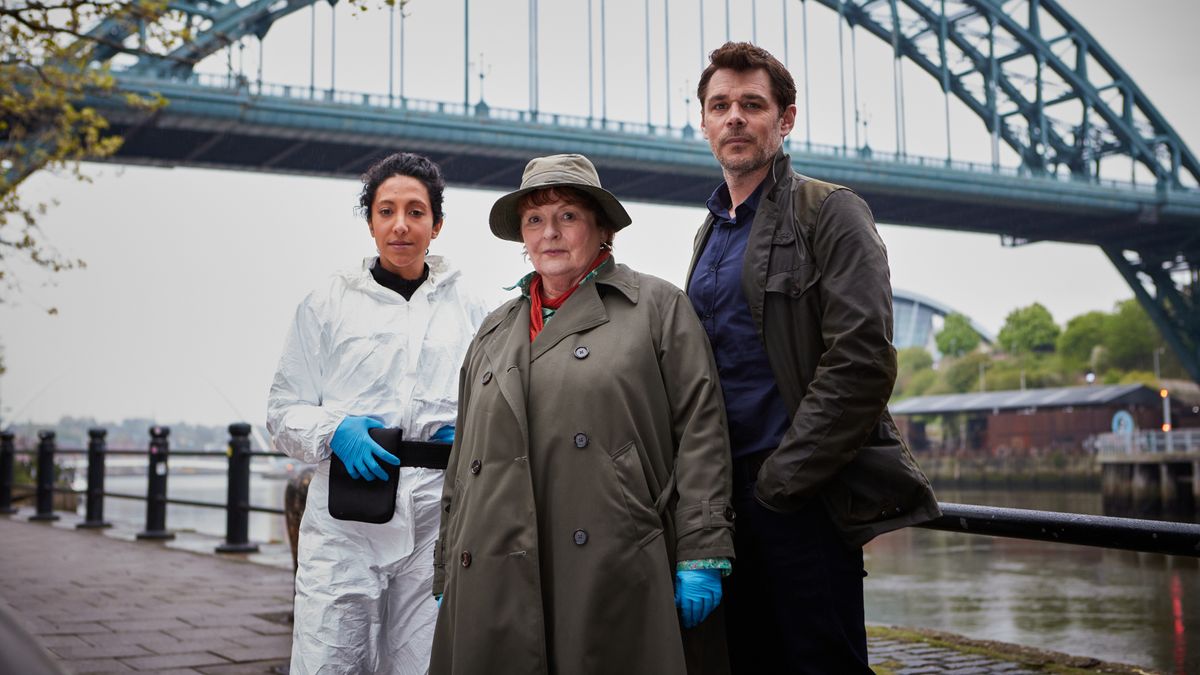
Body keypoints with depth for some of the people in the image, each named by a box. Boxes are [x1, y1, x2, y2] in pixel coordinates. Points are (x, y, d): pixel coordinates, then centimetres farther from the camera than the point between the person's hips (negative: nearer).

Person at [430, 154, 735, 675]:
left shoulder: (658, 306, 7)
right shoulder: (493, 333, 21)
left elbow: (700, 431, 0)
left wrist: (701, 556, -7)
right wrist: (447, 579, 18)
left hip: (614, 579, -4)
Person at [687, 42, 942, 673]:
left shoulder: (829, 212, -4)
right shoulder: (712, 231, 18)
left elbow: (863, 361, -14)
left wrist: (781, 479, -14)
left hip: (805, 497, -6)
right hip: (725, 493, 7)